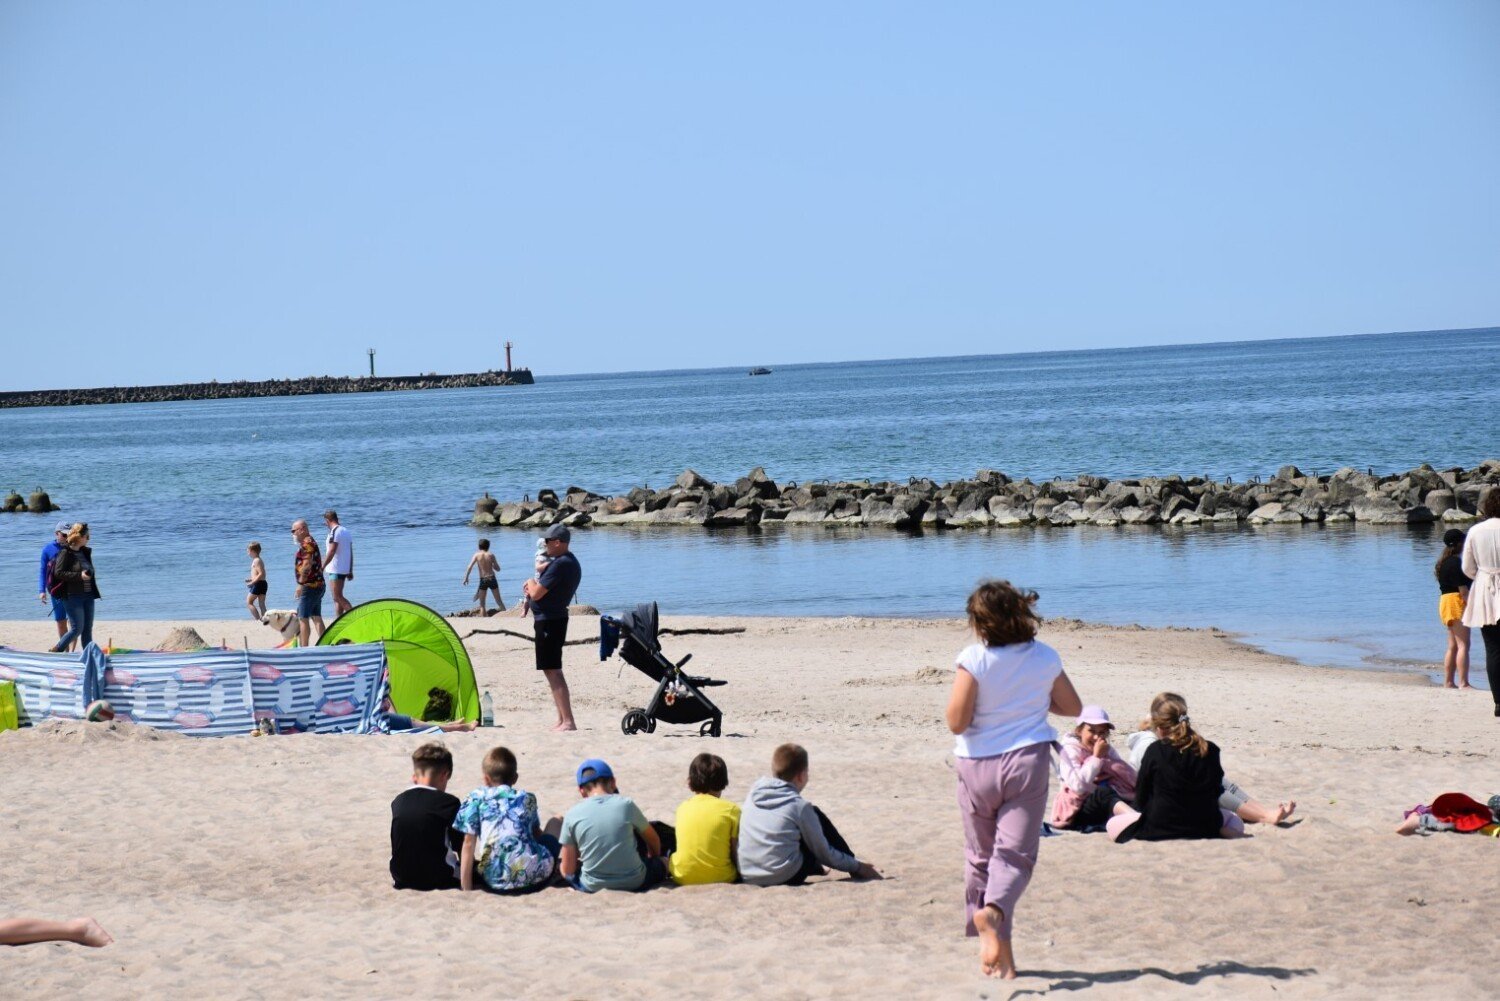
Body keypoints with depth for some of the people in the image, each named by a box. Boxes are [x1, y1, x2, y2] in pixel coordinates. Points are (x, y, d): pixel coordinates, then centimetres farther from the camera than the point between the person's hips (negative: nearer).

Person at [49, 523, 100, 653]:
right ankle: (56, 651, 8)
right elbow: (58, 573, -17)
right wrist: (79, 575, -23)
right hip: (72, 597, -7)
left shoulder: (85, 552, 12)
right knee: (77, 628, -8)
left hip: (88, 596, 7)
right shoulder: (65, 553, -10)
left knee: (88, 630, 5)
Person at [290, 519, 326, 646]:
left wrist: (300, 584, -22)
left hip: (310, 586, -10)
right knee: (317, 618, 11)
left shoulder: (306, 544, -14)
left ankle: (304, 648, -8)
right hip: (318, 585, 10)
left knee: (303, 618, -7)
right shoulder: (311, 542, 18)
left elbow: (307, 565, -23)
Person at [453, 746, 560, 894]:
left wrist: (466, 888, 3)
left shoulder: (477, 798, 9)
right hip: (535, 877, 2)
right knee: (556, 822, 28)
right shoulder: (527, 798, 16)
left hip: (496, 882, -2)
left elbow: (469, 843, 2)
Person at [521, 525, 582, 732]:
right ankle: (562, 720, 20)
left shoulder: (560, 565, -20)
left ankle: (568, 722, -15)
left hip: (548, 621, -11)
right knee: (553, 671, 16)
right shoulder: (571, 562, 14)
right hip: (556, 619, 11)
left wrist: (531, 583, 1)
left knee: (552, 671, -11)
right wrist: (534, 587, 7)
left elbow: (536, 594, -20)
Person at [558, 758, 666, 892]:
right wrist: (654, 859, 36)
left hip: (592, 887, 0)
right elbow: (654, 842, 13)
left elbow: (568, 871, -4)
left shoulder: (573, 816, -6)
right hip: (635, 883, 0)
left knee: (560, 865, 29)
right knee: (660, 864, 29)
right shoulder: (626, 805, -5)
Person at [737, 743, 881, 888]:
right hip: (785, 878, -6)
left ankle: (816, 867, 45)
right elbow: (823, 852, 0)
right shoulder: (799, 806, -9)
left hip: (747, 876, 6)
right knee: (817, 817, 13)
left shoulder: (754, 793, 4)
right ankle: (856, 870, 27)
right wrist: (858, 867, 11)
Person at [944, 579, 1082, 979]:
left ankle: (991, 942, 15)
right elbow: (1072, 707, 13)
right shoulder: (1045, 658, 1)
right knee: (1015, 853, -3)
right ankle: (994, 910, -32)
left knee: (980, 855, 12)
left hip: (977, 766, -1)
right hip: (1026, 762, 1)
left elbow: (956, 721, -14)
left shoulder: (973, 659, -11)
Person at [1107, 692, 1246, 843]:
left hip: (1161, 829, -4)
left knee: (1113, 825, 19)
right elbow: (1216, 792, 11)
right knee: (1235, 824, 35)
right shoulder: (1210, 750, 0)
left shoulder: (1154, 752, -9)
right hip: (1206, 828, 4)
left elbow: (1141, 801, -1)